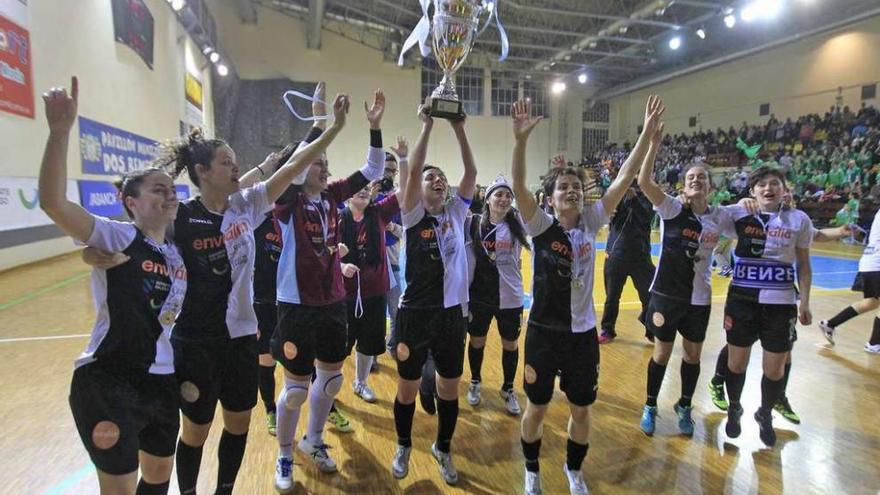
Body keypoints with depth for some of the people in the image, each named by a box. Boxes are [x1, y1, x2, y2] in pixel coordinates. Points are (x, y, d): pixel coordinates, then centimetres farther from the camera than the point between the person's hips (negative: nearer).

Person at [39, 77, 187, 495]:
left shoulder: (176, 254, 7)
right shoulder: (114, 237, -11)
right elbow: (52, 203, -29)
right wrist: (60, 131, -37)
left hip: (161, 380, 7)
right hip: (106, 382, -6)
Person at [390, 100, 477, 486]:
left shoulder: (456, 213, 5)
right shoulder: (413, 215, -4)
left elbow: (471, 172, -4)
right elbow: (412, 170, -17)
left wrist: (459, 128, -8)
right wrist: (427, 126, -15)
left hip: (451, 312, 3)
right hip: (415, 313, -3)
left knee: (450, 388, 14)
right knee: (408, 388, 12)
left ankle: (443, 449, 37)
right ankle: (403, 447, 37)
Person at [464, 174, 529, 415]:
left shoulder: (517, 224, -5)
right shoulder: (473, 223, -7)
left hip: (510, 297, 1)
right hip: (478, 295, 0)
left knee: (510, 344, 14)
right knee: (477, 341, 17)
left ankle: (508, 389, 37)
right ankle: (475, 382, 43)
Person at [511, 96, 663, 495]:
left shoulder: (591, 222, -1)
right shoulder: (541, 225, -10)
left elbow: (626, 177, -6)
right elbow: (518, 186, -26)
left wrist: (647, 133, -13)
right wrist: (521, 140, -39)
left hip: (582, 331, 3)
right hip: (544, 331, -3)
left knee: (581, 409, 16)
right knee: (537, 408, 12)